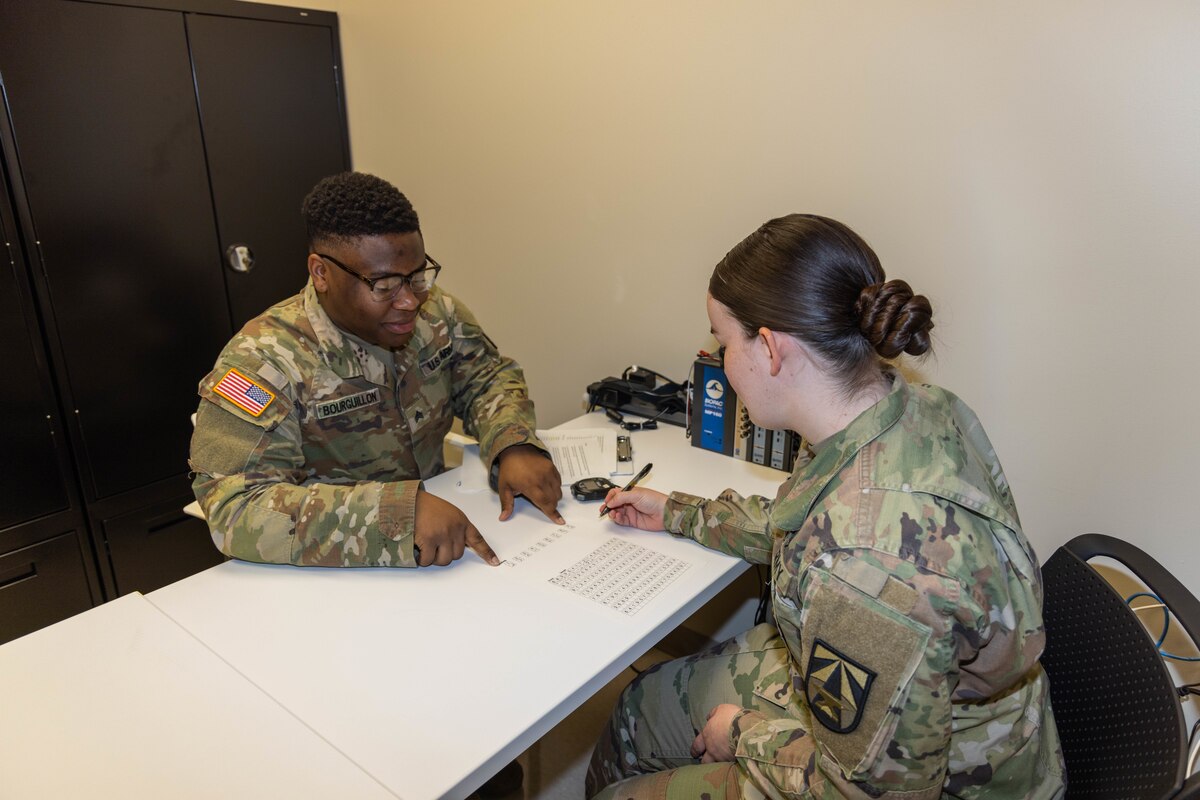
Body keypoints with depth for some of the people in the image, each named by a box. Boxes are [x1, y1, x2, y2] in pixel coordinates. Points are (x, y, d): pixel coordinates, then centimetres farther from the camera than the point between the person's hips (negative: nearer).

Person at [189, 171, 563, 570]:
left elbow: (487, 375, 9)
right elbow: (233, 511, -28)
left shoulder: (436, 312, -3)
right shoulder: (263, 361, -21)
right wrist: (398, 514, -38)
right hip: (332, 582, -3)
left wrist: (514, 446, -14)